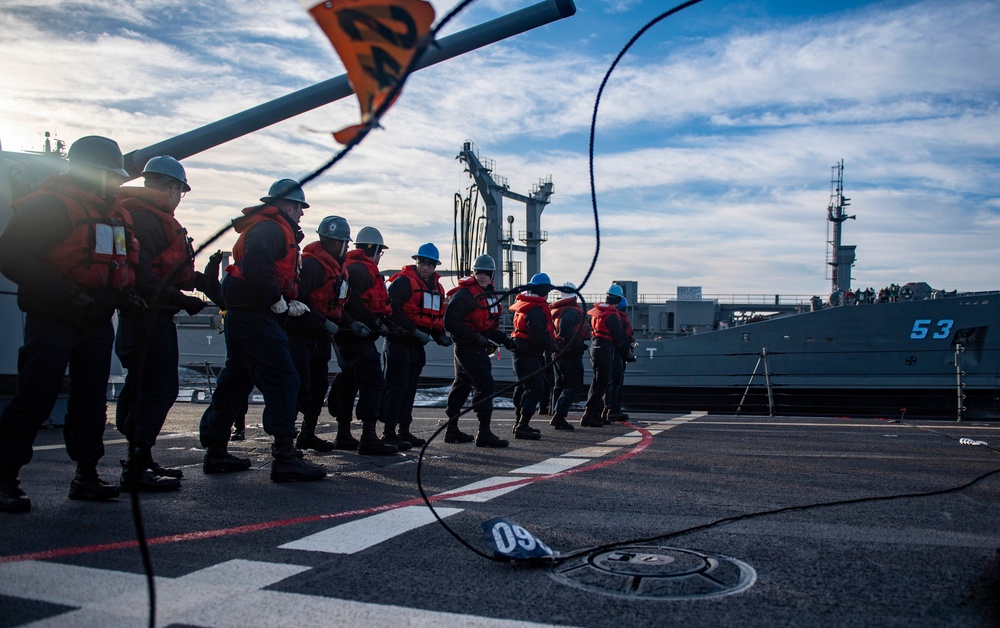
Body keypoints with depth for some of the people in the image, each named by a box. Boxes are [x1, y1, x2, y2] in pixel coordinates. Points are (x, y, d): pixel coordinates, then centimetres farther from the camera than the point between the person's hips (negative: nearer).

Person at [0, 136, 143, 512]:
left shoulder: (117, 213, 15)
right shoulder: (52, 205, -11)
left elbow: (126, 262, 23)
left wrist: (126, 292, 3)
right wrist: (63, 292, -25)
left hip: (97, 321, 8)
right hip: (53, 321, -8)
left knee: (91, 399, 11)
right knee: (35, 400, -7)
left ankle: (86, 476, 20)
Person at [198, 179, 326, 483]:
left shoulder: (274, 229, 23)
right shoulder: (271, 228, -10)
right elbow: (255, 268, -26)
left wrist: (290, 303, 6)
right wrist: (278, 302, -15)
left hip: (242, 315, 11)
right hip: (256, 317, -11)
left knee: (235, 381, 15)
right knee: (283, 381, -10)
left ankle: (215, 451, 23)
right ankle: (284, 459, -10)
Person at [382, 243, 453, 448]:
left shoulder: (437, 288, 16)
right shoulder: (403, 282, -10)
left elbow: (437, 316, 22)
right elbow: (392, 311, -19)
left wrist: (440, 335, 4)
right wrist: (414, 330, -23)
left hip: (417, 344, 8)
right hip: (399, 340, -8)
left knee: (409, 388, 12)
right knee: (397, 386, -9)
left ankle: (404, 430, 19)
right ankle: (389, 431, -4)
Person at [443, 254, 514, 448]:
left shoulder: (489, 294, 15)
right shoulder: (464, 294, -15)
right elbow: (450, 321, -22)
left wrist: (503, 339, 9)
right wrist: (476, 337, -24)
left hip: (478, 348, 10)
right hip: (468, 349, -10)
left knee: (461, 386, 15)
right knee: (485, 386, -13)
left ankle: (452, 430, 24)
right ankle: (484, 433, -12)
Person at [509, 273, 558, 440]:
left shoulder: (524, 304, 15)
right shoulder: (536, 309, -19)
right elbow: (540, 335, -23)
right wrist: (553, 347, -8)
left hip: (520, 352, 11)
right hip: (528, 355, -11)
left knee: (524, 388, 18)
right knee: (536, 389, -11)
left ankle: (519, 423, 27)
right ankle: (522, 427, -13)